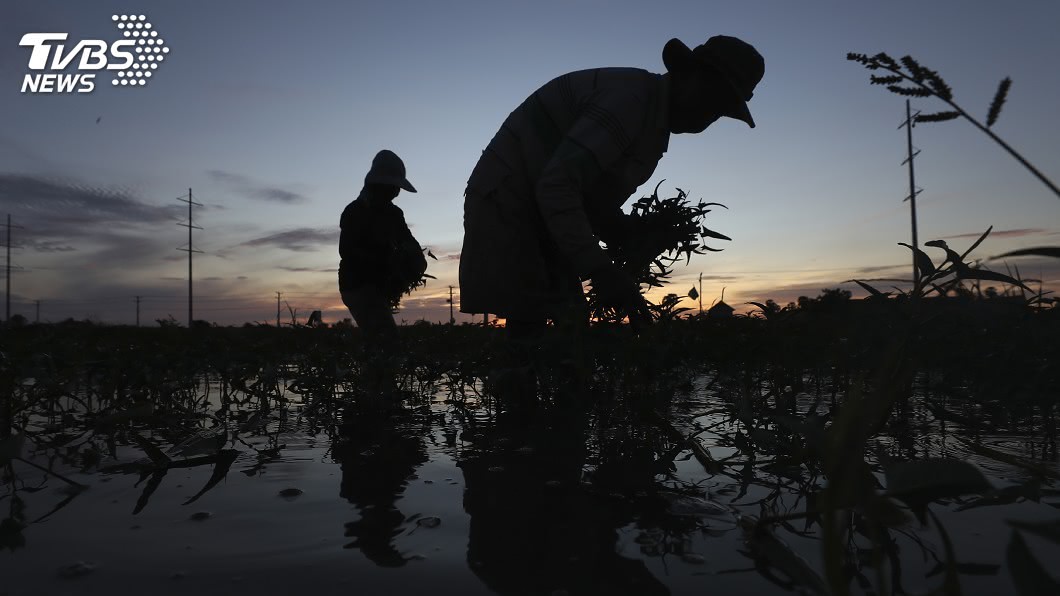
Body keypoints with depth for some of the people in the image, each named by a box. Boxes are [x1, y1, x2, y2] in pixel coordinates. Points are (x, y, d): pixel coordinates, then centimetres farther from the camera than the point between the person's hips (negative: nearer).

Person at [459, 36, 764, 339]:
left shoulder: (654, 119, 11)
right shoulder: (632, 100, -21)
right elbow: (556, 185, -31)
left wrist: (637, 241, -3)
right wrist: (598, 269, -33)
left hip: (541, 208, 10)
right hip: (509, 204, -9)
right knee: (529, 325, -16)